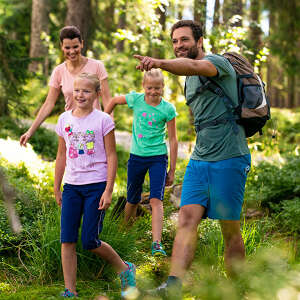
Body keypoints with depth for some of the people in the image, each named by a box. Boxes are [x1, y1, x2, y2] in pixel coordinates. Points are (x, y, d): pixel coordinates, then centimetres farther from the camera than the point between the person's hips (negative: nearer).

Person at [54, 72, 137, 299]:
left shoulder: (103, 120, -5)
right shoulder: (65, 120, 7)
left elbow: (111, 157, -5)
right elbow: (62, 156, 15)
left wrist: (108, 191, -11)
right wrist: (56, 188, 14)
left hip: (96, 185, -4)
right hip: (72, 186, 4)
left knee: (90, 241, -4)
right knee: (67, 239, -2)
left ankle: (125, 270, 19)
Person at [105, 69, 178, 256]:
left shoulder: (168, 109, -6)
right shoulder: (135, 100, -1)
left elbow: (173, 139, -1)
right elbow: (114, 101, 19)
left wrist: (172, 170, -1)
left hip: (158, 158, -2)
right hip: (137, 157, 2)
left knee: (156, 199, -17)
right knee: (133, 200, 12)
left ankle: (157, 244, -24)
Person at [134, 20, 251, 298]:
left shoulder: (217, 62, -7)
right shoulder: (189, 80, 19)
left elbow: (192, 67, -31)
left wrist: (159, 62, -48)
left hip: (229, 159, -7)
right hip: (198, 160, 7)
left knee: (230, 229, 0)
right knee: (187, 218, -11)